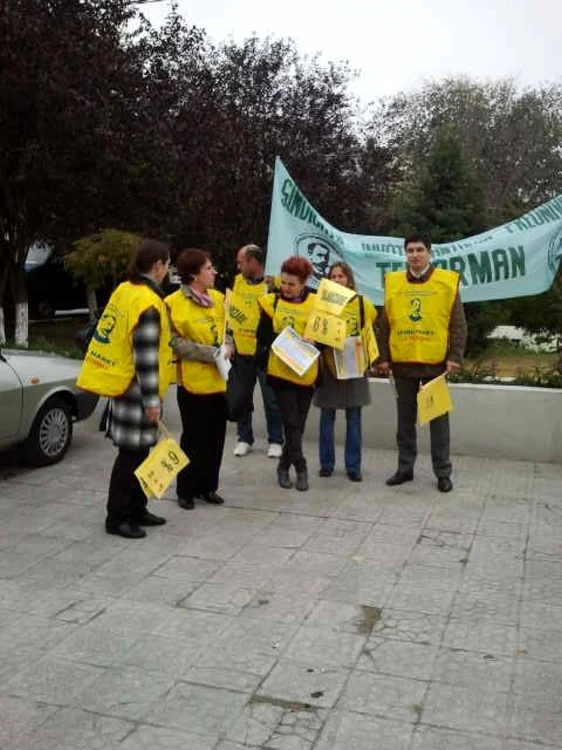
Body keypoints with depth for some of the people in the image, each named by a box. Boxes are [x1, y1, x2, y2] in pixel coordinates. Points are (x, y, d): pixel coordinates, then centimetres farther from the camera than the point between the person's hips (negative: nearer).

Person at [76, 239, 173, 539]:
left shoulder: (125, 290, 7)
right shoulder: (148, 303, -21)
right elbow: (146, 358, -22)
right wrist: (152, 400, -18)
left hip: (124, 383, 9)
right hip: (136, 389, -9)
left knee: (138, 451, 17)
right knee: (131, 453, 1)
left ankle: (136, 509, 27)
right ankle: (116, 517, 12)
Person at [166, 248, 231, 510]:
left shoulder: (218, 297, 8)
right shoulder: (174, 303, -12)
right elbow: (176, 343, -17)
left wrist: (226, 347, -6)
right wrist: (213, 354, -19)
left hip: (218, 380, 6)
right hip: (193, 381, -6)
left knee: (216, 437, 12)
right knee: (193, 438, 3)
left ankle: (208, 486, 27)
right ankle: (186, 490, 18)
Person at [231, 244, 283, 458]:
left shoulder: (273, 284, -10)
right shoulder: (238, 281, 7)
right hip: (241, 349, 5)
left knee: (271, 399, 5)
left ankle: (275, 441, 16)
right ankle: (244, 439, 25)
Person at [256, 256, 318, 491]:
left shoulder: (315, 303, 2)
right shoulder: (272, 302, 0)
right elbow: (262, 336, -1)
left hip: (306, 372, 2)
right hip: (281, 371, -2)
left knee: (298, 423, 9)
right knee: (292, 423, -4)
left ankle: (284, 465, 24)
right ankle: (300, 467, 7)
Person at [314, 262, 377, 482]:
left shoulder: (362, 303, 2)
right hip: (328, 367, 0)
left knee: (353, 419, 5)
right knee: (327, 417, 6)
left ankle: (353, 466, 14)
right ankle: (326, 463, 18)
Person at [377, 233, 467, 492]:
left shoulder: (447, 281, -1)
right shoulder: (393, 282, 5)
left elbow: (458, 324, -1)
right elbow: (385, 323, 7)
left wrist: (455, 356, -9)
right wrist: (384, 357, 3)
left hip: (435, 363, -2)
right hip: (402, 363, 2)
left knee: (438, 419, 5)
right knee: (405, 418, 11)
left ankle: (443, 472, 15)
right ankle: (405, 468, 22)